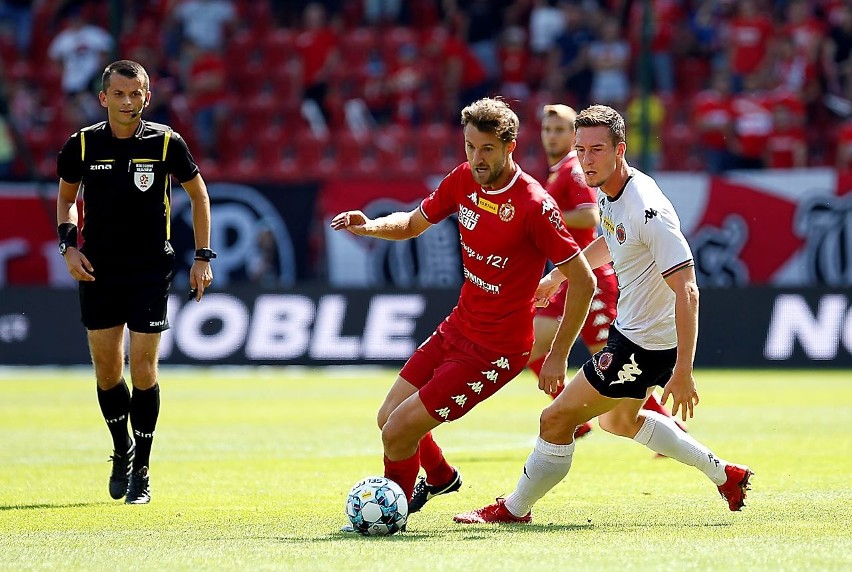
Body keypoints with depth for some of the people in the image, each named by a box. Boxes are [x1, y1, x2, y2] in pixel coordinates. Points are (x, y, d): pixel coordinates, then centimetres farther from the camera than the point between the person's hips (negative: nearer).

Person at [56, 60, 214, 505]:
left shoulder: (166, 143, -6)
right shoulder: (82, 146, -2)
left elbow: (198, 194, 8)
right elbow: (66, 197, 15)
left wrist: (203, 257, 3)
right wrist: (69, 245, -1)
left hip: (151, 272, -2)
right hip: (97, 272, 2)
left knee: (143, 368, -6)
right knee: (106, 369, 4)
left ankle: (141, 471, 6)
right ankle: (122, 449, 30)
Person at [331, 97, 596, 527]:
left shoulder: (534, 205, -22)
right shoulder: (464, 180, -1)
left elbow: (583, 282, -18)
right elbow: (413, 223, 15)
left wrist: (558, 357, -15)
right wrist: (371, 226, -7)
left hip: (496, 350, -7)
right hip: (457, 327, 7)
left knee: (399, 431, -11)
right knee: (389, 418, 13)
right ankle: (440, 477, 43)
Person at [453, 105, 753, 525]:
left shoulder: (648, 211, -30)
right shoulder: (608, 192, -1)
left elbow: (687, 291, -31)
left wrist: (683, 373, -33)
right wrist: (557, 277, 32)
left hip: (647, 345, -10)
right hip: (629, 329, 10)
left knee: (557, 419, -5)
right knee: (618, 419, 31)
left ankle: (514, 508, 15)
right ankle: (723, 474, 37)